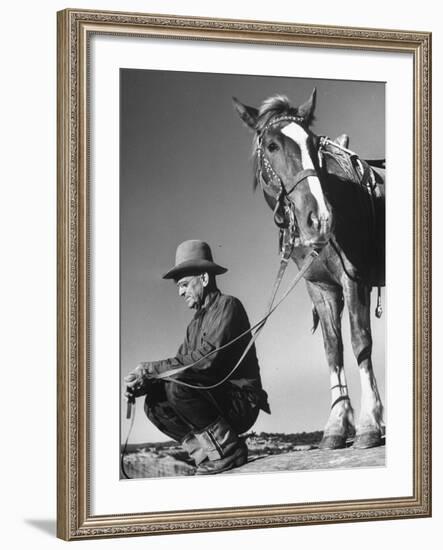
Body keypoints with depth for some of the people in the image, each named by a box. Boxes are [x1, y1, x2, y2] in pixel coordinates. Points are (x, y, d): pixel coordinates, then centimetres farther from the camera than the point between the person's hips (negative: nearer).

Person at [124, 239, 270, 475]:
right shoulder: (196, 323, 19)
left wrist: (151, 369, -20)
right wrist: (143, 383, -10)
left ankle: (228, 449, -15)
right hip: (219, 404, 9)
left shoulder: (228, 306, -9)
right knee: (155, 403, -3)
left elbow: (208, 358, -22)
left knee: (178, 385, -27)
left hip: (241, 402, -8)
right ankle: (208, 455, -5)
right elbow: (181, 363, 10)